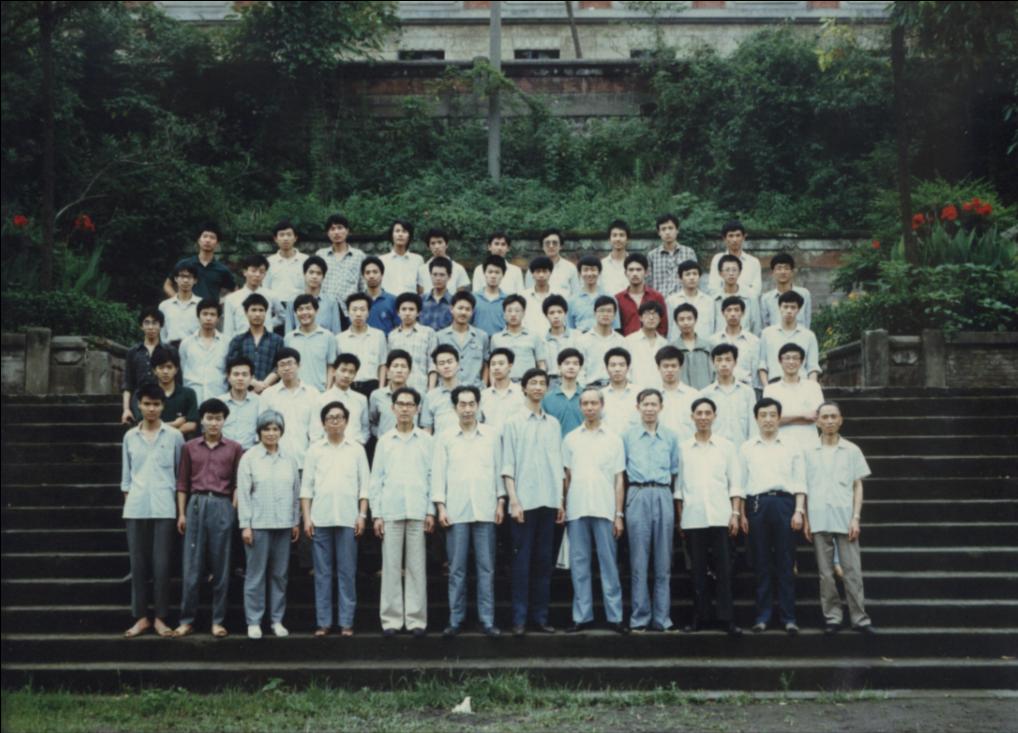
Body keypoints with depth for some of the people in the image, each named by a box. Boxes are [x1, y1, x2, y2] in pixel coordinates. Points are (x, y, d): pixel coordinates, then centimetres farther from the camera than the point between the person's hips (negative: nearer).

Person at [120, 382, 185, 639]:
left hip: (164, 508, -2)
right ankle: (141, 617, 11)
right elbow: (126, 474, 13)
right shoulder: (130, 436, 10)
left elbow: (181, 473, 6)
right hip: (135, 508, 2)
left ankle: (160, 618, 6)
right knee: (138, 564, 4)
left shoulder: (174, 436, 4)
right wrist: (128, 503, 6)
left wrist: (181, 508, 1)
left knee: (161, 564, -2)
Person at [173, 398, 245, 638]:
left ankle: (218, 621, 7)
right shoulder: (190, 447, 8)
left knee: (220, 566, 2)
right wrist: (181, 513, 3)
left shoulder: (234, 448, 6)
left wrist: (233, 510, -2)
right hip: (196, 504, 1)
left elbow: (238, 483, 7)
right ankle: (186, 620, 6)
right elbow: (182, 483, 8)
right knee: (191, 566, 1)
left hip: (222, 506, 0)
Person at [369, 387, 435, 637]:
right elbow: (376, 480, 8)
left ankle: (416, 619, 5)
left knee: (417, 567, 1)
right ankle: (391, 618, 5)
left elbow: (432, 477, 5)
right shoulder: (384, 441, 9)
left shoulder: (427, 440, 7)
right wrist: (376, 514, 1)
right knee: (391, 567, 1)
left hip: (418, 512, -1)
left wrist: (431, 511, -2)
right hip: (390, 511, 1)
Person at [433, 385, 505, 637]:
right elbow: (438, 473, 5)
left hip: (485, 510, 0)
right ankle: (455, 620, 9)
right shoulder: (445, 438, 7)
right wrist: (440, 507, -2)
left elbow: (499, 470, 9)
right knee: (457, 569, 3)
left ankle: (487, 620, 5)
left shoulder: (492, 435, 8)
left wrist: (501, 502, 3)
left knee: (486, 568, 1)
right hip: (456, 512, 0)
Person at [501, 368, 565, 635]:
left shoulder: (553, 424, 12)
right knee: (522, 560, -2)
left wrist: (561, 501, 9)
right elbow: (507, 466, -1)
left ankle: (540, 615, 12)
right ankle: (520, 618, 2)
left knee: (544, 560, 5)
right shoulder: (513, 423, 2)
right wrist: (513, 500, -9)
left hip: (549, 501, 3)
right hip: (524, 501, -3)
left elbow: (559, 465, 14)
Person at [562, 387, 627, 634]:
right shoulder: (571, 439, 11)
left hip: (604, 510, -1)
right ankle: (582, 616, 8)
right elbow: (566, 477, 11)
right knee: (579, 565, 3)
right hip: (576, 510, 1)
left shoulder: (613, 439, 7)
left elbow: (619, 479, 6)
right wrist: (563, 508, 3)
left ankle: (614, 616, 3)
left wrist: (619, 514, 0)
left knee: (609, 564, -1)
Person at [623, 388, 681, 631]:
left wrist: (665, 491, 5)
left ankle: (662, 619, 8)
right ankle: (639, 619, 3)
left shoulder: (670, 437, 10)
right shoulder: (628, 436, 6)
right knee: (639, 561, -1)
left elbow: (675, 470, 13)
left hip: (663, 497, 1)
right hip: (638, 496, -1)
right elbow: (620, 470, 8)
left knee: (663, 562, 3)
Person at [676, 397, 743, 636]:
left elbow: (735, 482, 6)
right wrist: (679, 517, 5)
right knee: (698, 569, 5)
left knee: (723, 569, -3)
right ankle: (700, 616, 11)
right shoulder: (683, 448, 8)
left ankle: (727, 618, -1)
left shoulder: (726, 446, 8)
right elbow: (679, 485, 10)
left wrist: (735, 513, -2)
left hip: (720, 516, -1)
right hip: (692, 517, 1)